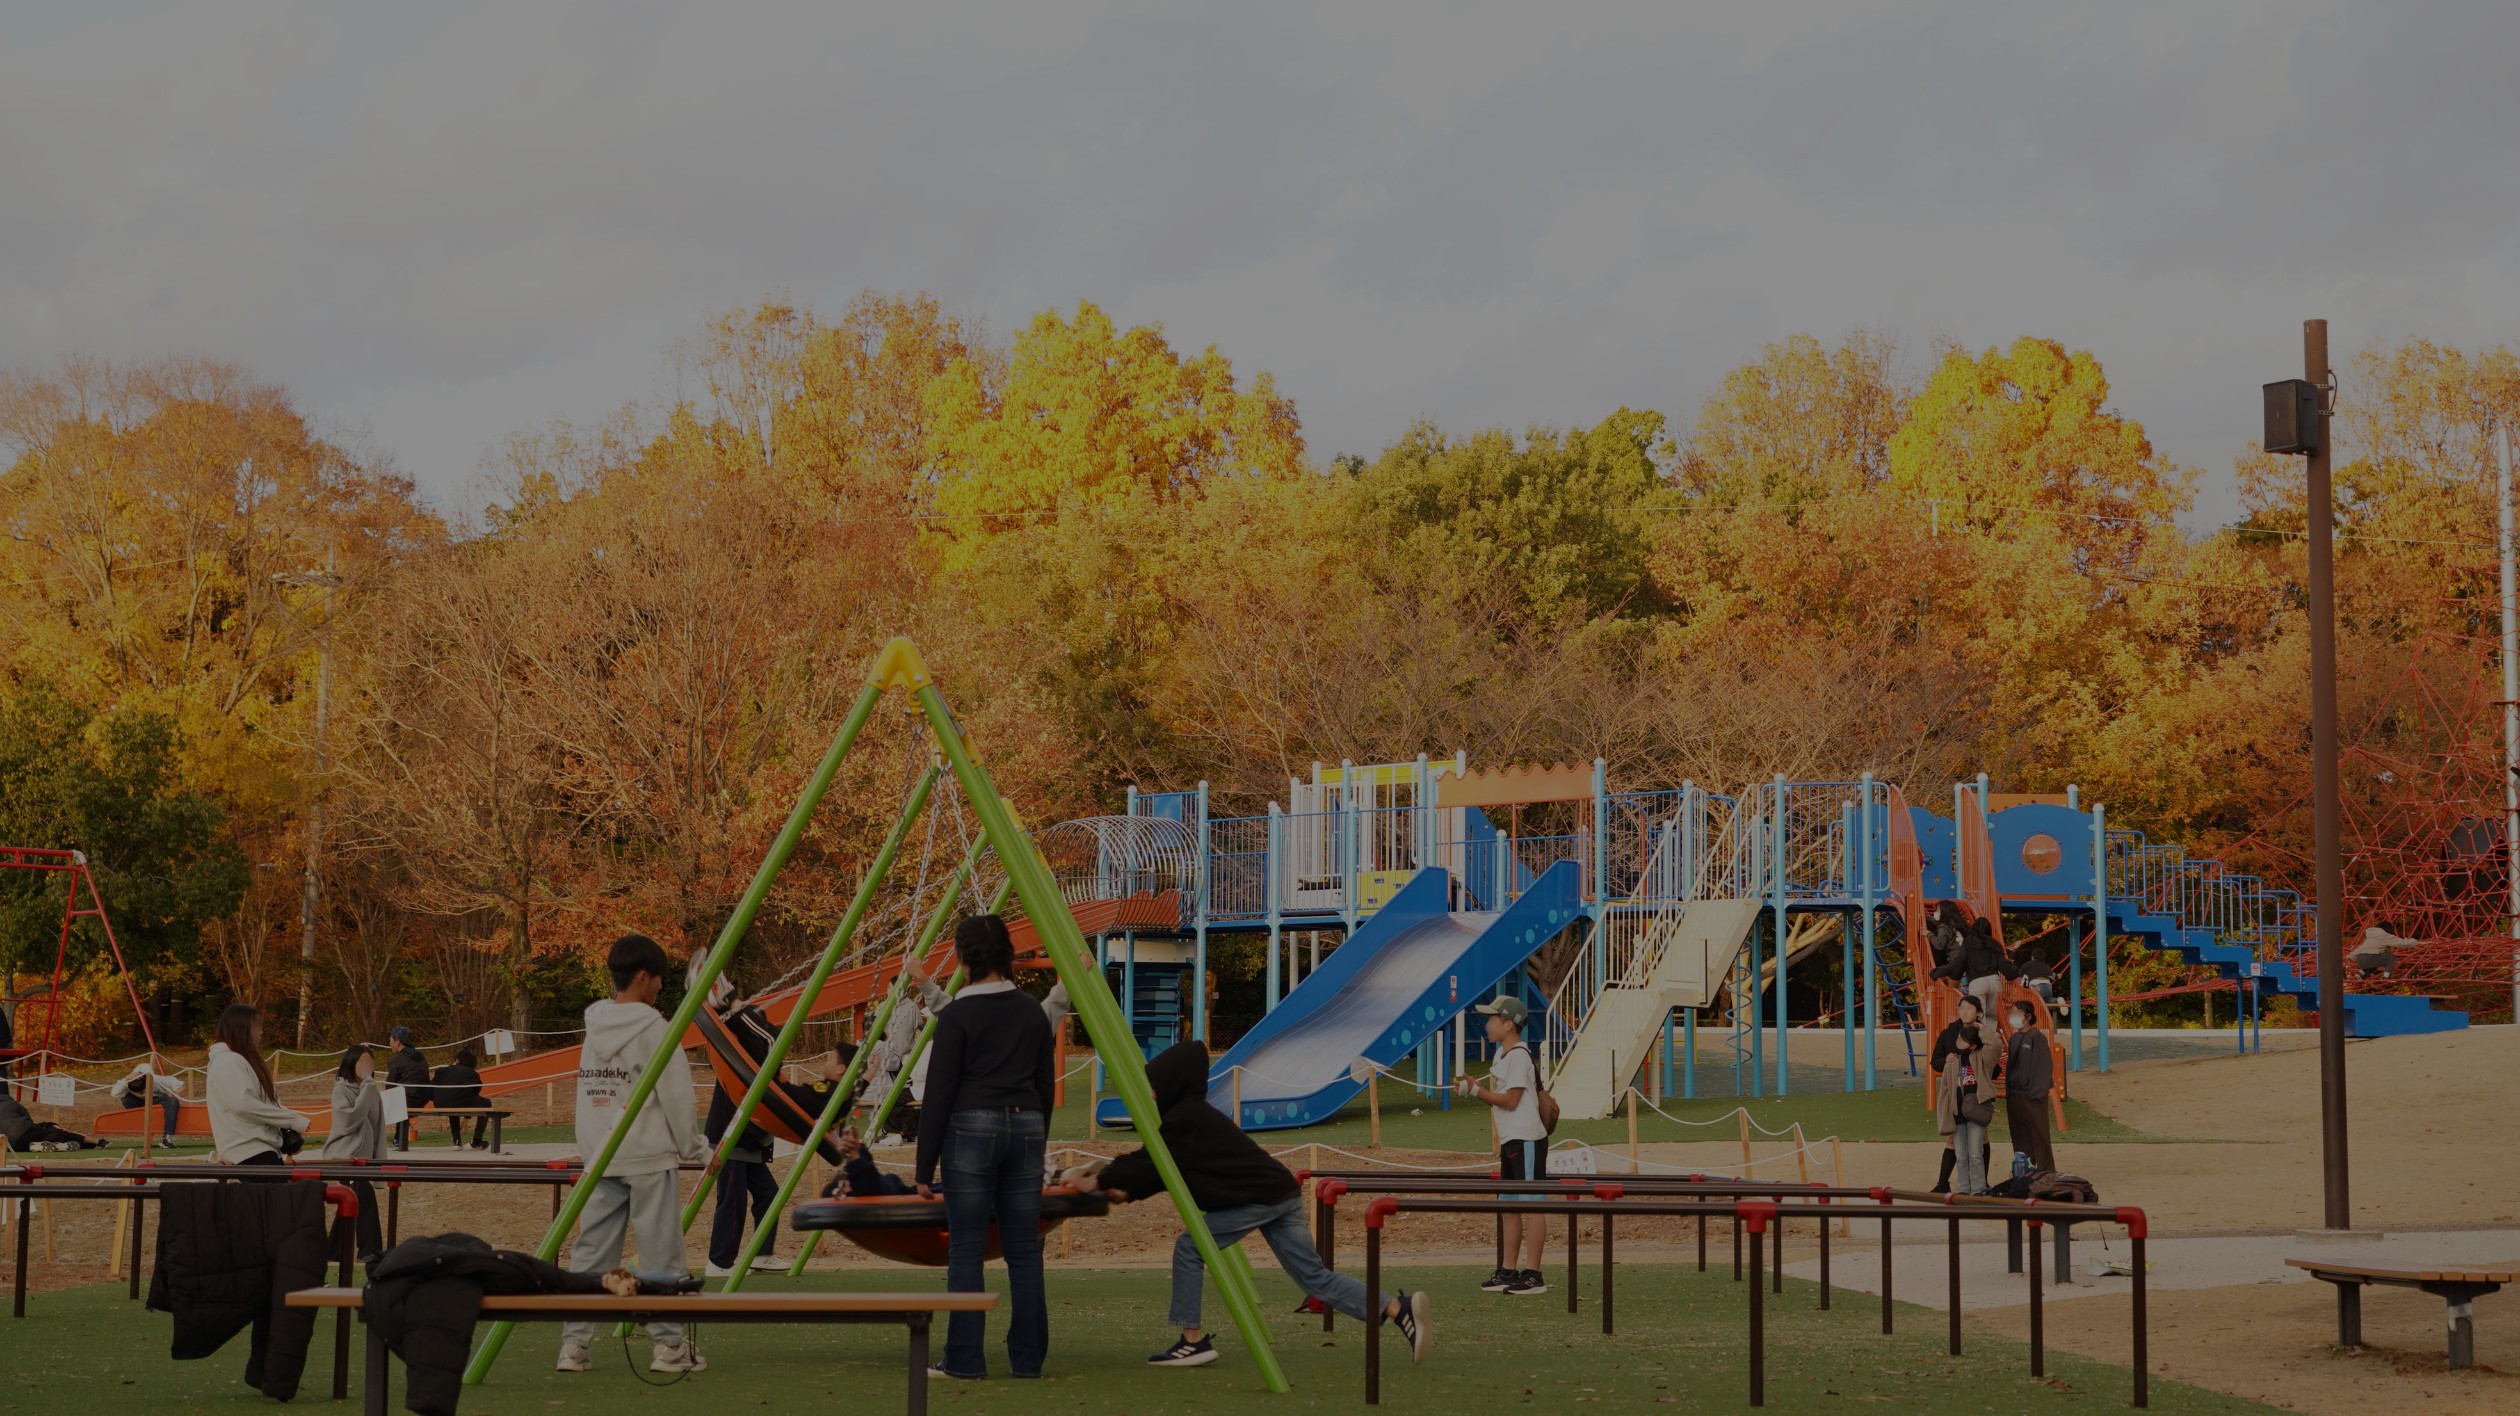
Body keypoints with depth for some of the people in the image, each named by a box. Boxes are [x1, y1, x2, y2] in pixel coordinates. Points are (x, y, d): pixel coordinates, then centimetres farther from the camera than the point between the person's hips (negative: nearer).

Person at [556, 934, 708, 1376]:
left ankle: (575, 1343, 4)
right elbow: (678, 1097, -10)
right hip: (649, 1157, -6)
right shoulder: (654, 1028, -10)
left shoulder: (594, 1028, 10)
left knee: (590, 1251, 6)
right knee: (661, 1252, 0)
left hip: (599, 1158, 6)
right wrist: (692, 1149, 1)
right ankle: (670, 1347, 3)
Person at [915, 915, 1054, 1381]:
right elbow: (1045, 1086, 13)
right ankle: (1029, 1359, 9)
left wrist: (925, 1168, -2)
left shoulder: (957, 1015, -7)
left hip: (971, 1131, -5)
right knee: (1024, 1250, 8)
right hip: (1026, 1128, 5)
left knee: (965, 1251, 0)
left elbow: (939, 1095, -7)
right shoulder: (1033, 1012, 8)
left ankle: (965, 1361, 0)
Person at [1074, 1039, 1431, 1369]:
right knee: (1315, 1276, 6)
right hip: (1281, 1194, 10)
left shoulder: (1185, 1119, -9)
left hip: (1260, 1198, -10)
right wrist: (1127, 1190, 12)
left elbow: (1150, 1162, -11)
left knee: (1189, 1248, -2)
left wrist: (1100, 1180, -3)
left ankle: (1193, 1340, 1)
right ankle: (1399, 1310, -4)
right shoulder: (1192, 1113, 21)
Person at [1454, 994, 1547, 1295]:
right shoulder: (1501, 1055, 15)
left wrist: (1475, 1090, -13)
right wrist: (1473, 1089, 2)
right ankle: (1508, 1272, 16)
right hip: (1510, 1141, 10)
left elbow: (1510, 1101, -18)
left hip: (1527, 1140, -10)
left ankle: (1533, 1274, -7)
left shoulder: (1519, 1056, -14)